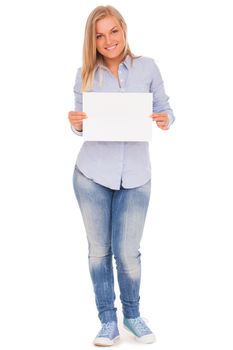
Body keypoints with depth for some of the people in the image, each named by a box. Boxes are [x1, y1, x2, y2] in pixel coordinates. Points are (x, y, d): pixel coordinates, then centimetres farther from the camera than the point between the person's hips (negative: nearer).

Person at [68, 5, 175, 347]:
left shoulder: (147, 67, 2)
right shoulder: (85, 74, 3)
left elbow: (165, 110, 7)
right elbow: (81, 127, 9)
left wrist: (165, 120, -15)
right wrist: (75, 123, -14)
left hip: (135, 175, -1)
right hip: (91, 173, 1)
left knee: (127, 253, 3)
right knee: (99, 250, 7)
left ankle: (132, 315, 28)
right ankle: (108, 320, 24)